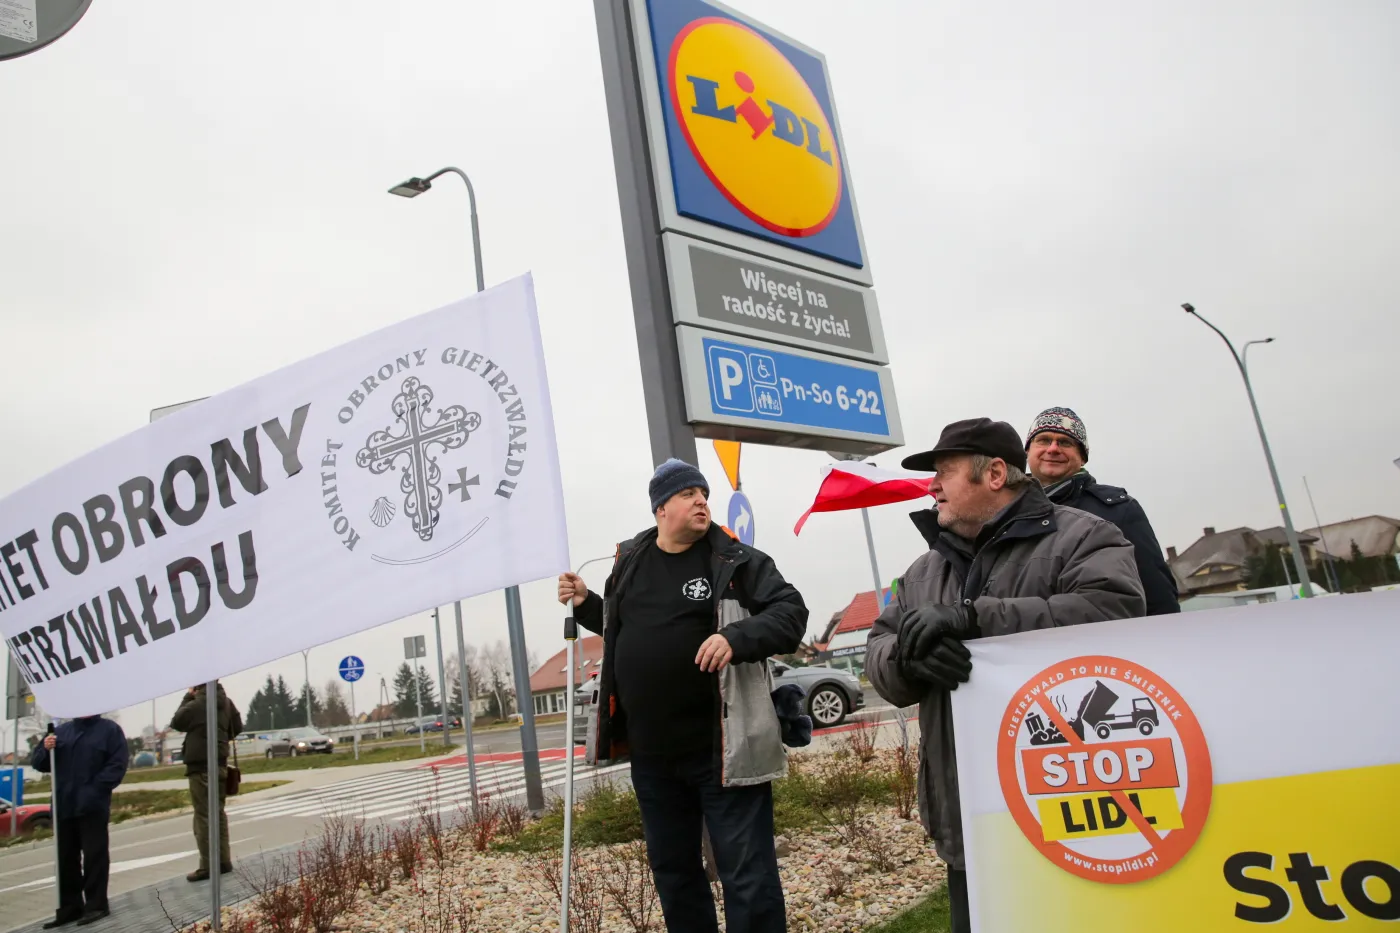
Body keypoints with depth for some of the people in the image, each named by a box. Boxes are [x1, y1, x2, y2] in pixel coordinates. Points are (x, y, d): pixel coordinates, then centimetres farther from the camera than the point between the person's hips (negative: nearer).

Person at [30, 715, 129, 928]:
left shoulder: (110, 729, 0)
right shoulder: (62, 731, 13)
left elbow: (117, 765, -7)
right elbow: (38, 763, 12)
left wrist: (94, 790, -17)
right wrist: (45, 749, -9)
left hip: (93, 806, -5)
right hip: (63, 805, 5)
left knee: (94, 856, -1)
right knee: (65, 858, 10)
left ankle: (96, 905, 6)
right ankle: (70, 906, 19)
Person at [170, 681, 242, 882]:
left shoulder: (195, 705, -16)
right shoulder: (226, 702, 4)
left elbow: (176, 723, 1)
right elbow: (237, 727, 14)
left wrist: (187, 697, 5)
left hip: (200, 766, -7)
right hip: (220, 764, 7)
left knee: (204, 815, -3)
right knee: (218, 812, 13)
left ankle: (208, 866, -2)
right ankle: (223, 861, 16)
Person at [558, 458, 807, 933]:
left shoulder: (735, 560, -7)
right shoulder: (629, 561, 7)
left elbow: (791, 612, -13)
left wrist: (737, 638, -28)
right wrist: (586, 604, 6)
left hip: (721, 750, -5)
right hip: (650, 752, 5)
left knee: (747, 872, 2)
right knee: (671, 867, 20)